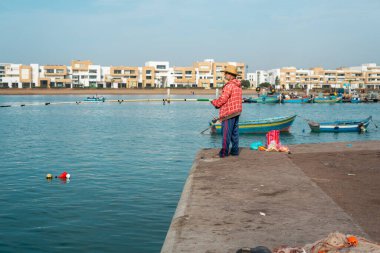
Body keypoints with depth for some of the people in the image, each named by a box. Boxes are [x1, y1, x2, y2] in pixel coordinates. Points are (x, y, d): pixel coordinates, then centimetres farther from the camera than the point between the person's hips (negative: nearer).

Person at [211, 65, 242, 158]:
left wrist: (214, 102, 0)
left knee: (226, 132, -5)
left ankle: (224, 151, -3)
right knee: (235, 132, 12)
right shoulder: (238, 85, 12)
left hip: (229, 112, -9)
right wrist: (218, 103, 12)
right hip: (237, 111, 9)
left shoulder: (229, 85, -17)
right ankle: (235, 150, 17)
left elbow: (223, 99, -18)